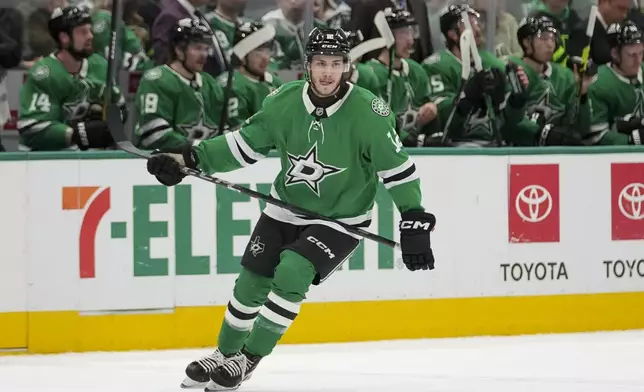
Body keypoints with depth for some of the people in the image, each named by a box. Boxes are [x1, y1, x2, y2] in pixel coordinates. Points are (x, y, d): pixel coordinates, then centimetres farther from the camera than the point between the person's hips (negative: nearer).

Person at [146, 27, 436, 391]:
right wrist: (188, 159, -9)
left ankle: (248, 359, -6)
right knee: (252, 279, 6)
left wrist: (415, 223, -21)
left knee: (292, 273, -22)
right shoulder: (285, 101, -12)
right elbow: (245, 144, -1)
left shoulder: (368, 111, -23)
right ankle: (226, 353, 32)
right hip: (286, 208, 4)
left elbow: (398, 167, -17)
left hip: (339, 219, -4)